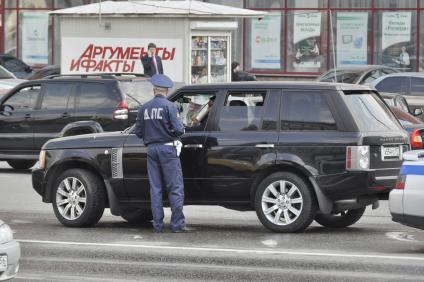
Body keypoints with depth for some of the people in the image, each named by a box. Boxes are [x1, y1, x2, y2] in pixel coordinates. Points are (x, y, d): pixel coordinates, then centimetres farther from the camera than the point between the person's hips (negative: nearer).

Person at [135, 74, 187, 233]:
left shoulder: (144, 108, 6)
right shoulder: (169, 106, -8)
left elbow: (138, 132, 7)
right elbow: (178, 130, -15)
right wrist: (181, 129, 8)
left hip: (151, 149, 4)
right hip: (167, 148, -4)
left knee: (155, 189, 9)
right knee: (175, 188, 0)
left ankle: (158, 225, 7)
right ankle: (177, 224, -4)